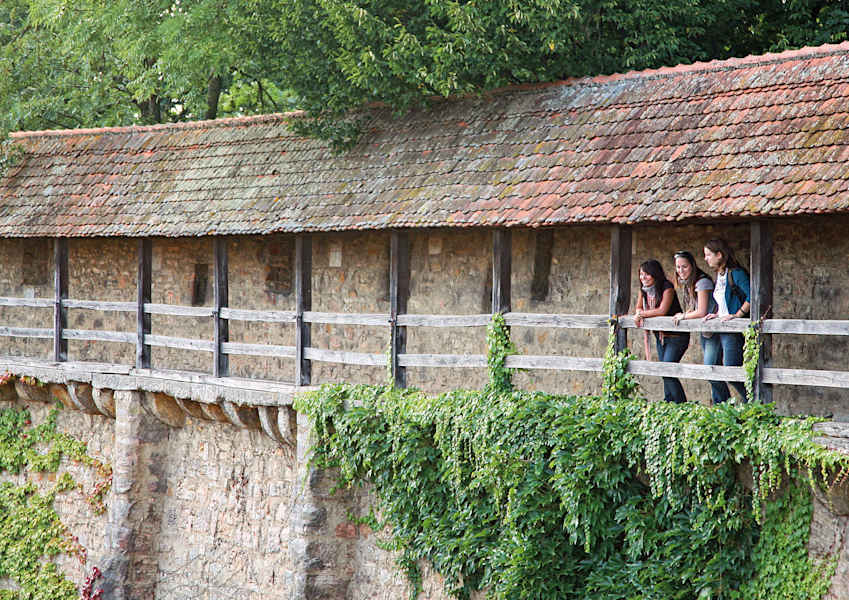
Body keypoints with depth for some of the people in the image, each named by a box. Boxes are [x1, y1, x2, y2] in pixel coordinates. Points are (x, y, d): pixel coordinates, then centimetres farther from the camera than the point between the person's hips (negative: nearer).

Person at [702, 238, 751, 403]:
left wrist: (736, 315, -20)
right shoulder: (719, 276, 16)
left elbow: (751, 297, -21)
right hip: (716, 331, 9)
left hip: (732, 331, -9)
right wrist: (717, 314, 11)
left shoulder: (736, 273, -11)